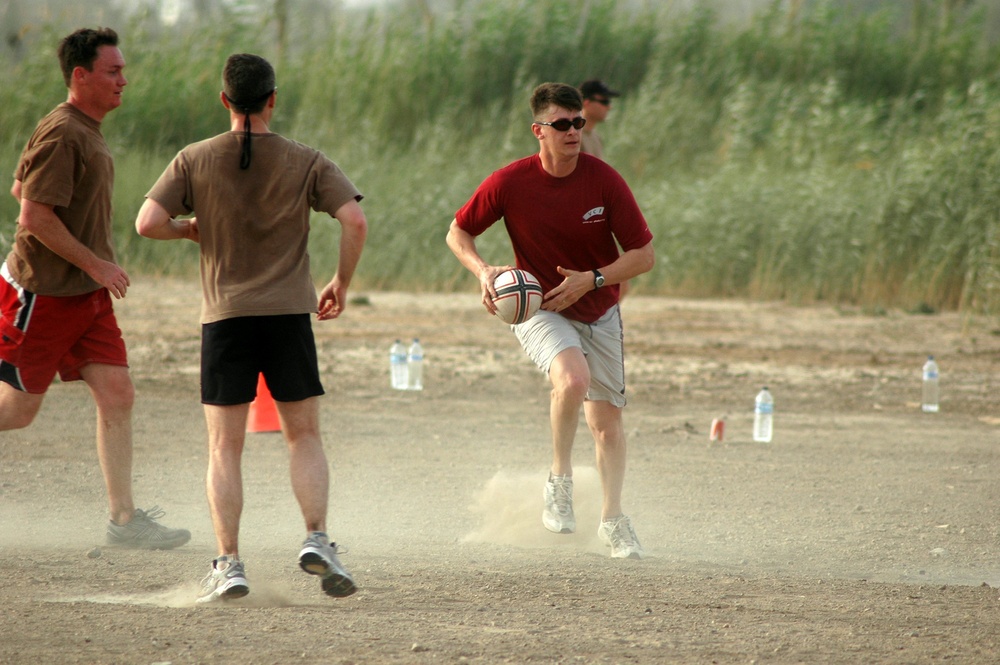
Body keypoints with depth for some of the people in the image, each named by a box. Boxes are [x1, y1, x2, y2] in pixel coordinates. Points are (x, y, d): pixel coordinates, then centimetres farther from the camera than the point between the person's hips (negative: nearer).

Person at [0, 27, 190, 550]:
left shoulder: (87, 132, 12)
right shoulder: (62, 135, -18)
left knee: (117, 396, 0)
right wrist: (93, 263, -18)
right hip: (42, 294, -9)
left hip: (87, 294, 9)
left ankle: (123, 520, 0)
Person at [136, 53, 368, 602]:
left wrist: (190, 229, 13)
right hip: (289, 314, 0)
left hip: (224, 315, 0)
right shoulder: (305, 162, 1)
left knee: (224, 447, 4)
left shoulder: (194, 160, 1)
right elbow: (355, 221, -8)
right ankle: (317, 538, -7)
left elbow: (148, 223, -7)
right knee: (304, 436, 11)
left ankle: (229, 564, -5)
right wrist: (341, 284, 6)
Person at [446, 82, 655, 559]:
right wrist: (483, 272, -21)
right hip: (538, 309, -3)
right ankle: (560, 481, -11)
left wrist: (591, 280, -23)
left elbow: (644, 254, -9)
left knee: (607, 419, 7)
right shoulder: (511, 182, -16)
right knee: (572, 379, -32)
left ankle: (612, 520, 26)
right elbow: (458, 233, -2)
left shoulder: (604, 180, -15)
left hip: (598, 312, 3)